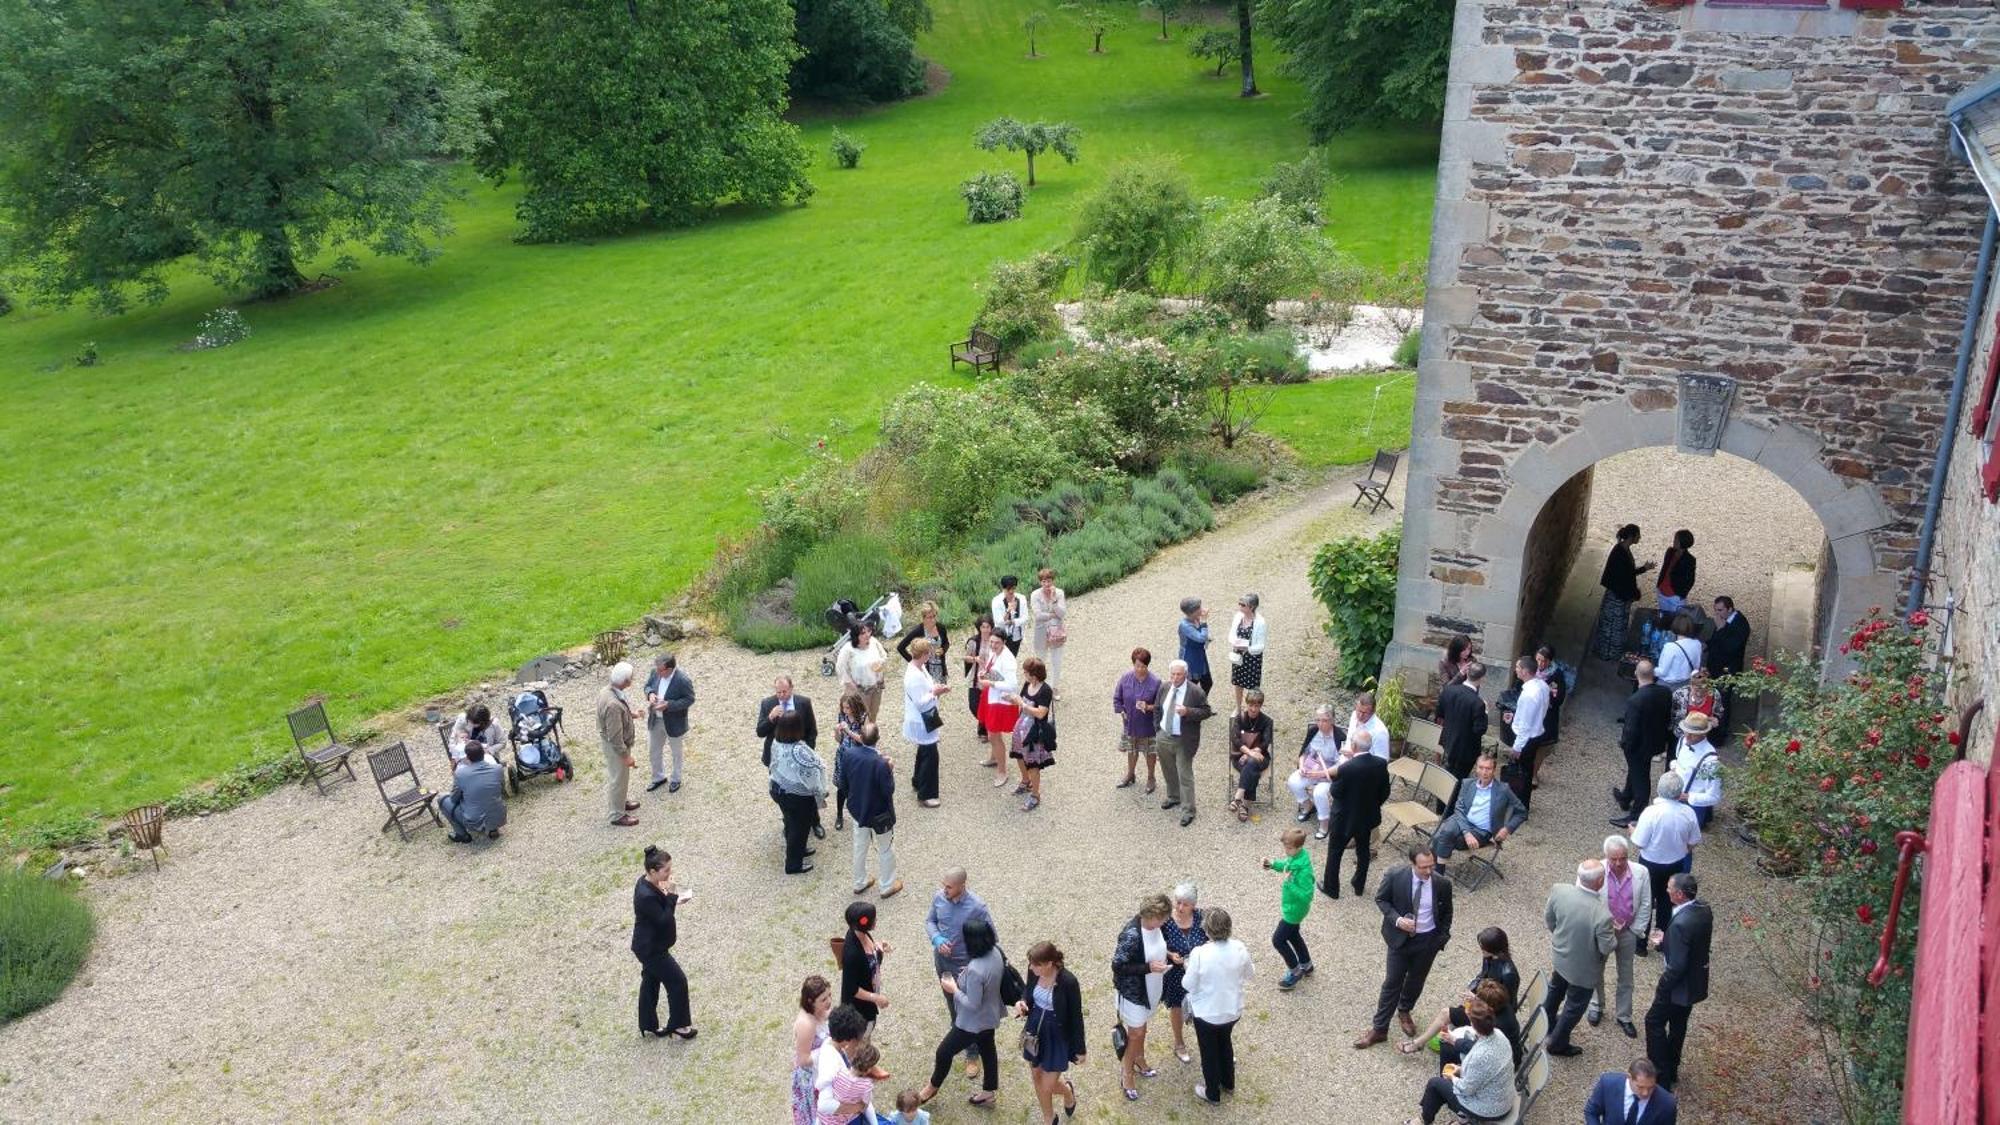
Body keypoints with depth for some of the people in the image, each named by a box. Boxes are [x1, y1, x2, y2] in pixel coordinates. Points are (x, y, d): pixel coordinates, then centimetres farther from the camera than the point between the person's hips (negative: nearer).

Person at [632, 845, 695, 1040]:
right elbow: (663, 920, -27)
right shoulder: (647, 896, -34)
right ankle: (678, 1026, 21)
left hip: (649, 945, 9)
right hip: (651, 949, -9)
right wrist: (672, 896, -26)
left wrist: (673, 899, -4)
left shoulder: (647, 883, -3)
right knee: (678, 981, 5)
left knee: (650, 982, 22)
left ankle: (648, 1027, 38)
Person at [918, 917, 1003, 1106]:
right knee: (988, 1050, 26)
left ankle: (932, 1088, 37)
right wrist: (963, 977, 0)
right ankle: (989, 1092, 45)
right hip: (989, 1016, 8)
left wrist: (953, 989, -17)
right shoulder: (994, 952, -13)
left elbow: (972, 1004, -29)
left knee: (944, 1052, 15)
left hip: (973, 1022, -8)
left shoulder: (975, 970, -39)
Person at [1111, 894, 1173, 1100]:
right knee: (1135, 1033, 8)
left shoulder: (1154, 926, -9)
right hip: (1133, 991, -7)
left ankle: (1139, 1062, 47)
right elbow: (1117, 965, -28)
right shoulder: (1131, 935, -34)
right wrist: (1148, 967, -31)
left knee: (1141, 1027, 26)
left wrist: (1162, 960, -6)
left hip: (1150, 989, 7)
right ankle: (1126, 1074, 27)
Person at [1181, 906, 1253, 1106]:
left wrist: (1189, 966, 1)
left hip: (1207, 1013, -4)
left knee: (1209, 1052, 21)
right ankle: (1228, 1083, 52)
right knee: (1225, 1043, 32)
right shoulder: (1239, 948, -18)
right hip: (1232, 1010, 4)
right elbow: (1250, 973, 1)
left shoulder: (1199, 953, -30)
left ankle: (1212, 1094, 41)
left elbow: (1189, 984, -17)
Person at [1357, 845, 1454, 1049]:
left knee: (1416, 981, 20)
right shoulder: (1395, 877, -21)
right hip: (1400, 937, -1)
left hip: (1428, 940, 2)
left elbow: (1446, 913, 1)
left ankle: (1404, 1011, 49)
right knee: (1392, 983, 6)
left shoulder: (1442, 883, -17)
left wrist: (1442, 938, 0)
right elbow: (1381, 899, -5)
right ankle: (1379, 1028, 19)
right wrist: (1397, 919, -20)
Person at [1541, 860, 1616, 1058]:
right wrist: (1614, 933, -1)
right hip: (1584, 968, -5)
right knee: (1574, 1006, 22)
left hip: (1560, 955, 5)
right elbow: (1606, 948, -22)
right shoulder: (1602, 915, -39)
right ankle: (1557, 1044, 42)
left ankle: (1546, 1025, 58)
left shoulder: (1559, 890, -25)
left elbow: (1548, 917, -5)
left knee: (1555, 991, 33)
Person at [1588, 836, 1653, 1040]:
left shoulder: (1641, 873, -18)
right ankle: (1596, 1006, 44)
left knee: (1626, 977, 16)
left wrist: (1636, 930, -6)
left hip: (1628, 932, 1)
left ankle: (1624, 1017, 34)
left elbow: (1645, 905, -6)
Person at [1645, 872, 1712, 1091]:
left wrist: (1662, 987, -13)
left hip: (1680, 985, -8)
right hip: (1696, 981, 8)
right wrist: (1665, 941, 3)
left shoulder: (1680, 923, -34)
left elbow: (1677, 966, -28)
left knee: (1654, 1022, 10)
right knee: (1678, 1024, 23)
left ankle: (1661, 1077, 18)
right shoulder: (1704, 909, -6)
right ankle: (1671, 1071, 39)